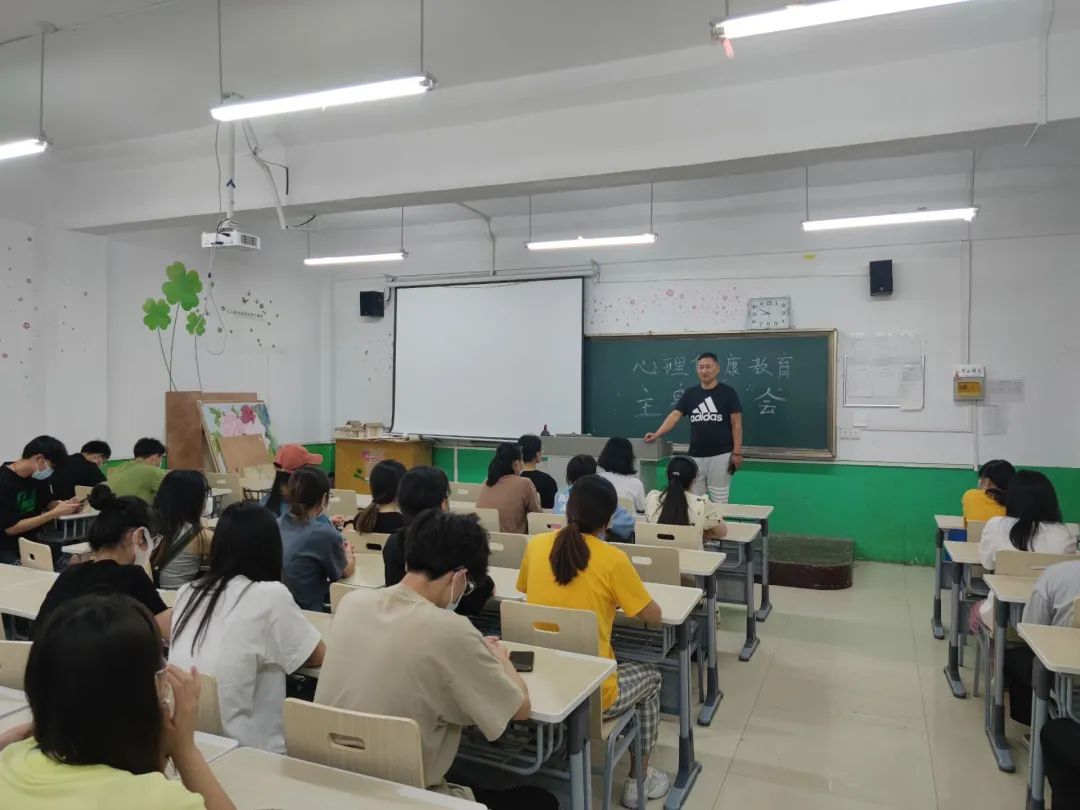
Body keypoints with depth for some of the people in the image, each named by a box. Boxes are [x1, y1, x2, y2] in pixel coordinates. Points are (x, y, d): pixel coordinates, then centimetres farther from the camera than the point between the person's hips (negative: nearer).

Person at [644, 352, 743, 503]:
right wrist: (657, 434, -16)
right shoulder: (690, 393, 7)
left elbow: (736, 423, -3)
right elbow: (675, 416, -1)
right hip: (695, 456, 4)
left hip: (720, 455, -3)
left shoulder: (727, 392, -2)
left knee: (719, 500, 2)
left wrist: (737, 452, -11)